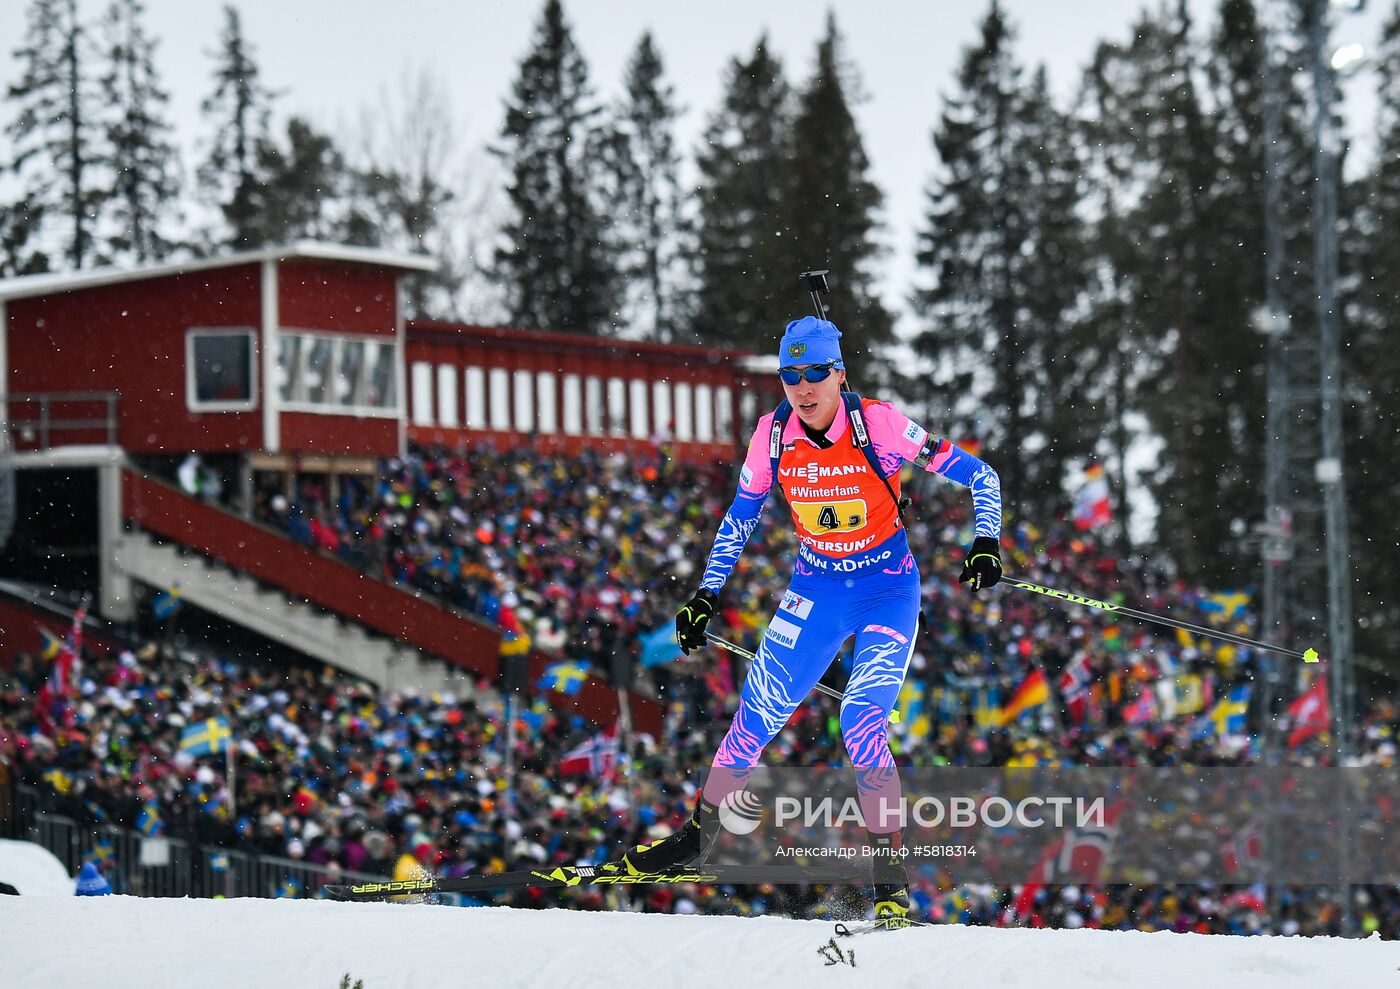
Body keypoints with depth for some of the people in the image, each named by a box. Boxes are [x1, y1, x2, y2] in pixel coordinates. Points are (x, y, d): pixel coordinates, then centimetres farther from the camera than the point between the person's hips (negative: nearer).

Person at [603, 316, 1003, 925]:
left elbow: (980, 476, -12)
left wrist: (986, 544, -25)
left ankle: (892, 880, -11)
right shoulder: (774, 434, -9)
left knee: (861, 724, -19)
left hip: (887, 589, -4)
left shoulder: (878, 424, -19)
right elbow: (740, 517, 8)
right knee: (756, 716, -1)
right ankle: (698, 839, 18)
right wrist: (706, 596, 6)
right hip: (816, 588, 4)